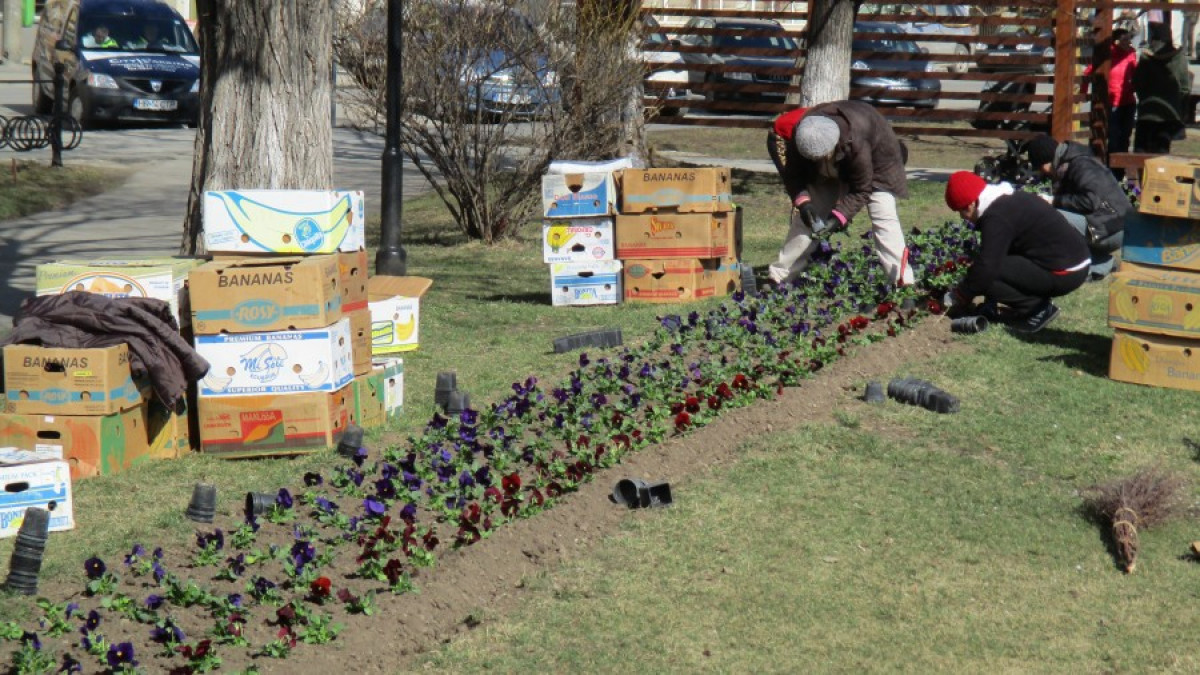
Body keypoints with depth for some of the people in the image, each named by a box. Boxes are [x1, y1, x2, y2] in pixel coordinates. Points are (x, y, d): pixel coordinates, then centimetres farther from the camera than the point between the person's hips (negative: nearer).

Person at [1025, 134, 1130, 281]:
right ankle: (1102, 262, 11)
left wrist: (1055, 201, -17)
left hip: (1114, 230, -10)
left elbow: (1090, 201, -25)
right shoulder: (1067, 166, 16)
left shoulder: (1081, 165, -14)